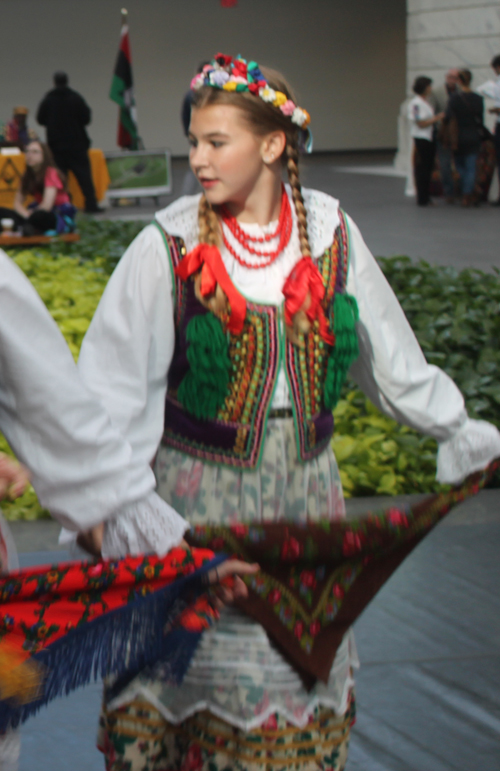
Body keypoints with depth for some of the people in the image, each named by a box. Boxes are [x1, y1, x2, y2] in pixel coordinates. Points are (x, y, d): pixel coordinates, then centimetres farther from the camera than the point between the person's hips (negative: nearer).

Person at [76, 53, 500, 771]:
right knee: (196, 647, 2)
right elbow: (113, 383, -9)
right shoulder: (168, 247, -10)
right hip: (198, 489, -3)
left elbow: (389, 354, 11)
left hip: (303, 482, 3)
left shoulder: (330, 232, -1)